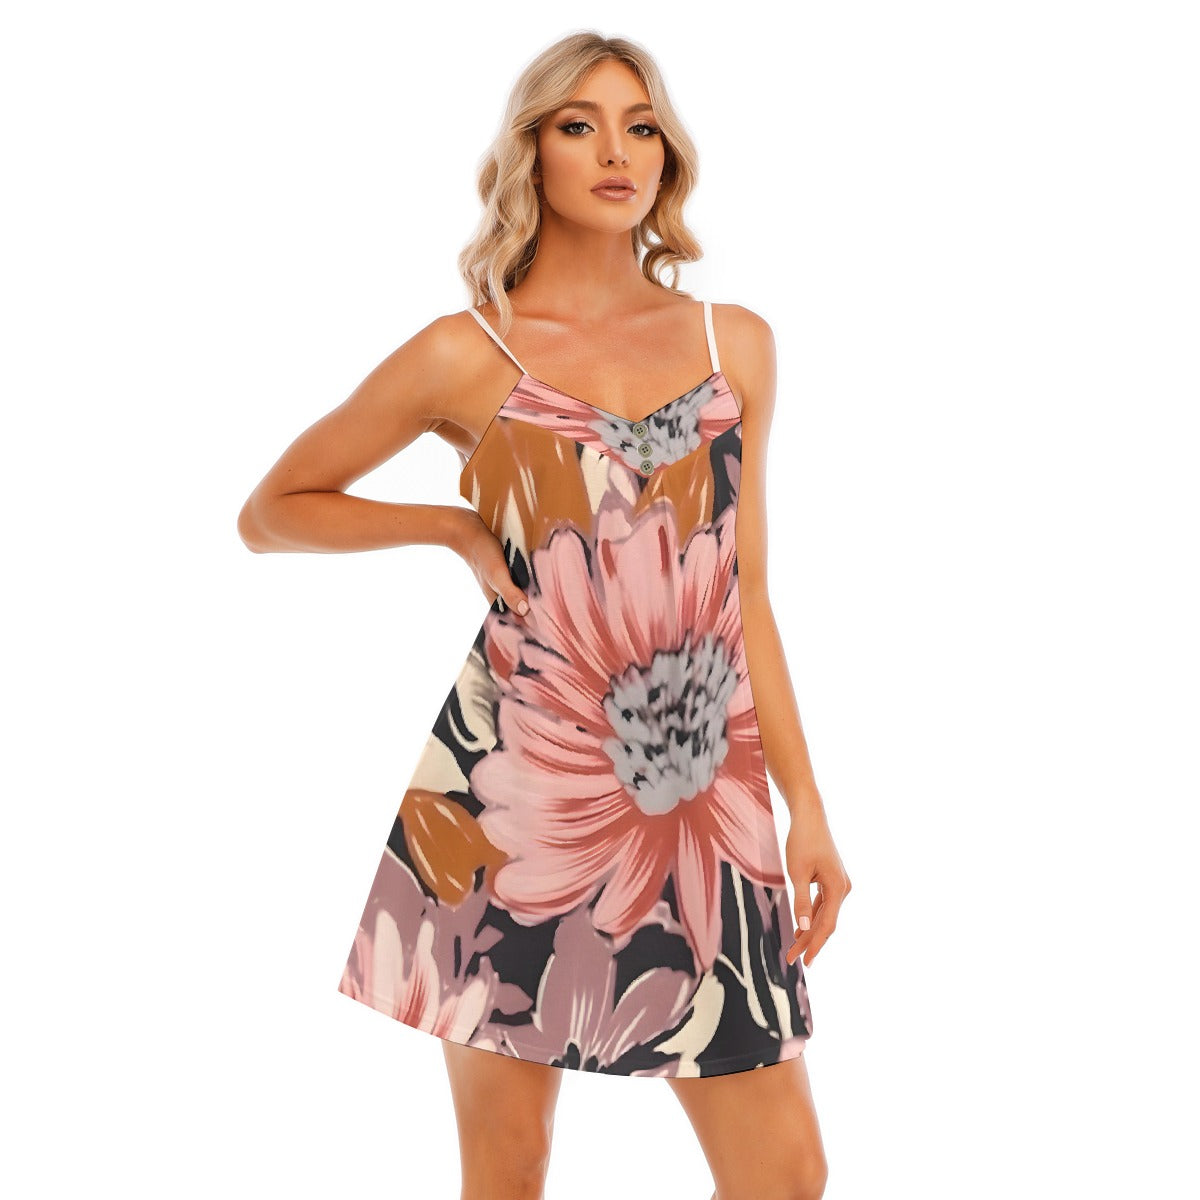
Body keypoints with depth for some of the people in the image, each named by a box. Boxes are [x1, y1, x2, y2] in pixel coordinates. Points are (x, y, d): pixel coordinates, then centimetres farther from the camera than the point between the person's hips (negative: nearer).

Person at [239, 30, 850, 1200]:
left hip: (706, 796, 3)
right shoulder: (465, 354, 1)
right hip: (520, 790, -3)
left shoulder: (736, 344, 10)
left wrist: (805, 804, 8)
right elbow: (269, 512, 10)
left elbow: (744, 597, 12)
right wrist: (454, 525, -2)